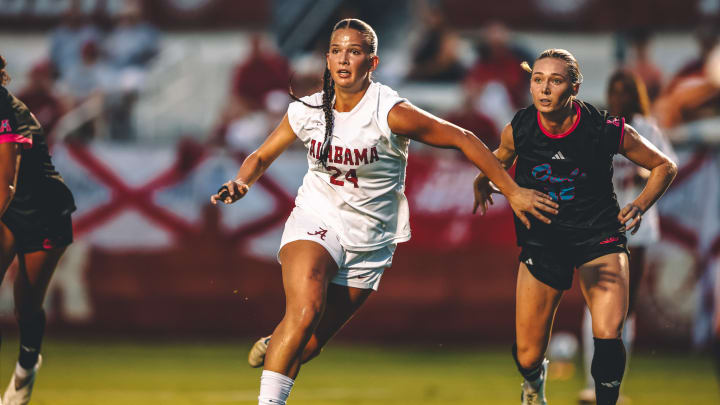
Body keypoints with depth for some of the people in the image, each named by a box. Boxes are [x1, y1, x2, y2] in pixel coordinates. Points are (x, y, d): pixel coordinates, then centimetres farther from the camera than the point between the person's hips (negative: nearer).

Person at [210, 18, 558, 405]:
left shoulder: (390, 113, -17)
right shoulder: (307, 112, -4)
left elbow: (462, 139, -12)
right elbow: (262, 156, 12)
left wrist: (512, 192, -11)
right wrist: (241, 182, -11)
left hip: (368, 240, -1)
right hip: (315, 222, 1)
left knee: (309, 344, 2)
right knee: (304, 313, -27)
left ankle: (272, 347, 37)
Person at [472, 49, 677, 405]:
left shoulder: (608, 131, -17)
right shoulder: (518, 131, -10)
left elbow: (664, 166, -1)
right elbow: (498, 160, 15)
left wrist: (640, 205, -15)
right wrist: (483, 182, -5)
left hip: (599, 237, -2)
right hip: (542, 239, 2)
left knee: (608, 337, -24)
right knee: (527, 356, 3)